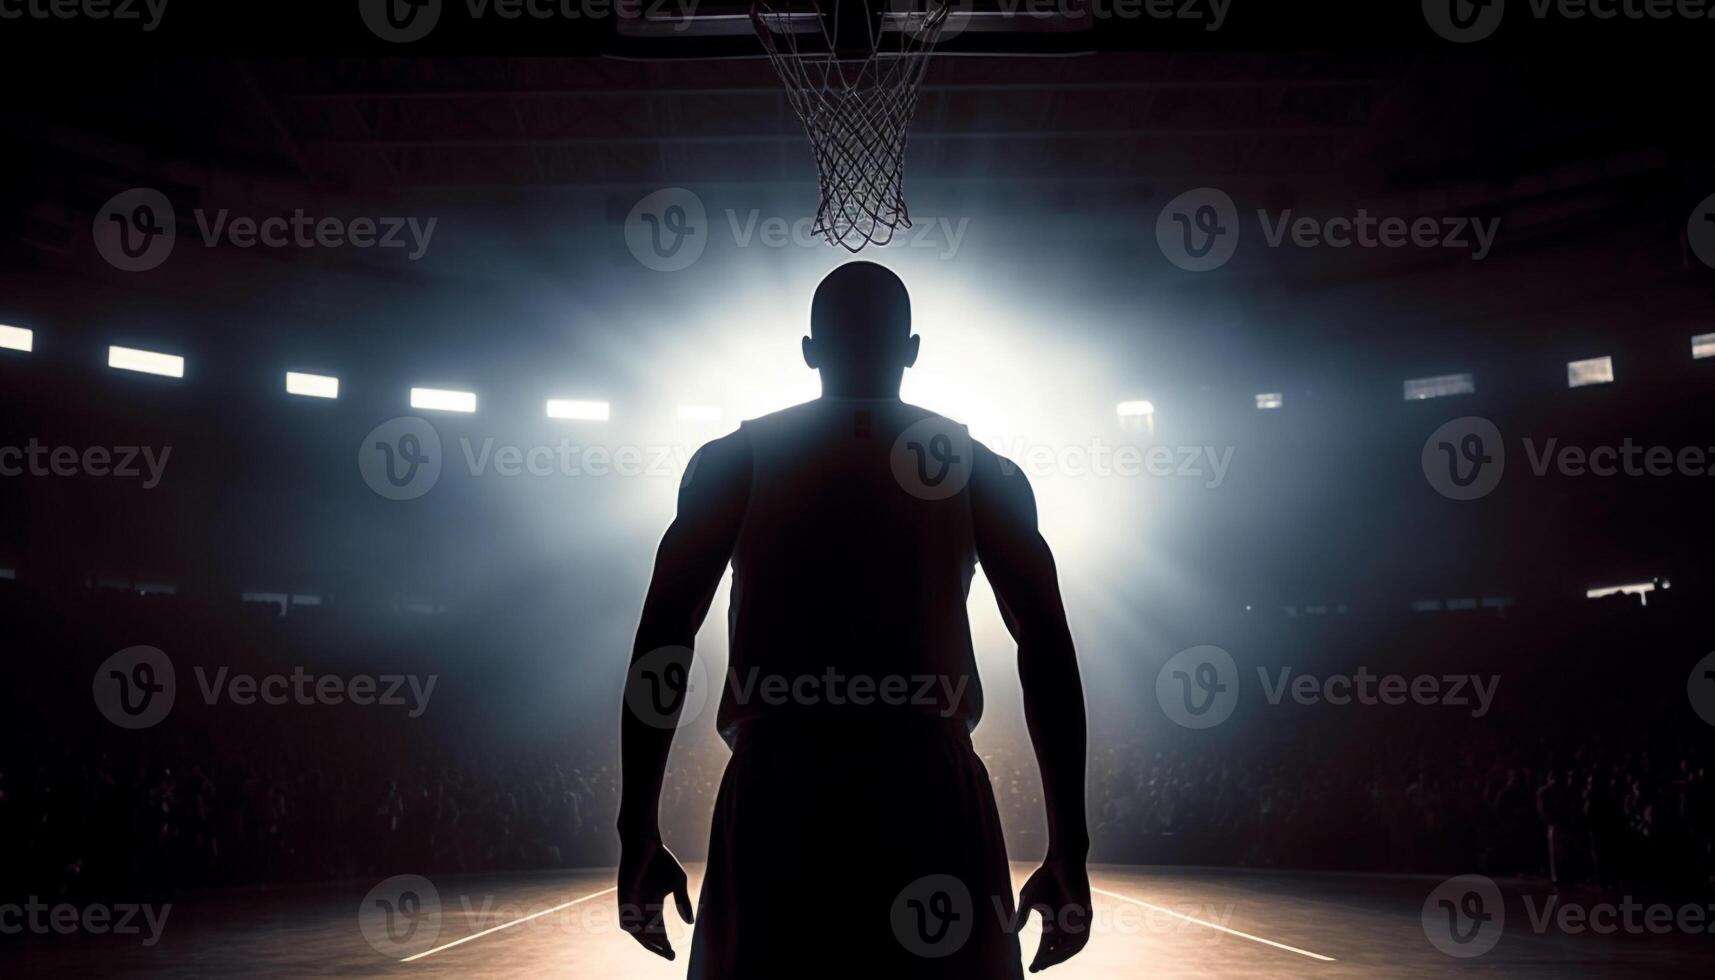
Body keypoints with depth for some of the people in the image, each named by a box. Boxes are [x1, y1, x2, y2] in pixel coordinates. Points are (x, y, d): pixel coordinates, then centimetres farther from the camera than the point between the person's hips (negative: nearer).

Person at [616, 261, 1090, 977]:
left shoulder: (734, 461, 10)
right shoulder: (981, 473, 11)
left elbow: (663, 637, 3)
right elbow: (1047, 651, 4)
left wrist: (639, 837, 6)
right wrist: (1068, 852, 7)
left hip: (776, 790, 0)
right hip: (929, 793, 0)